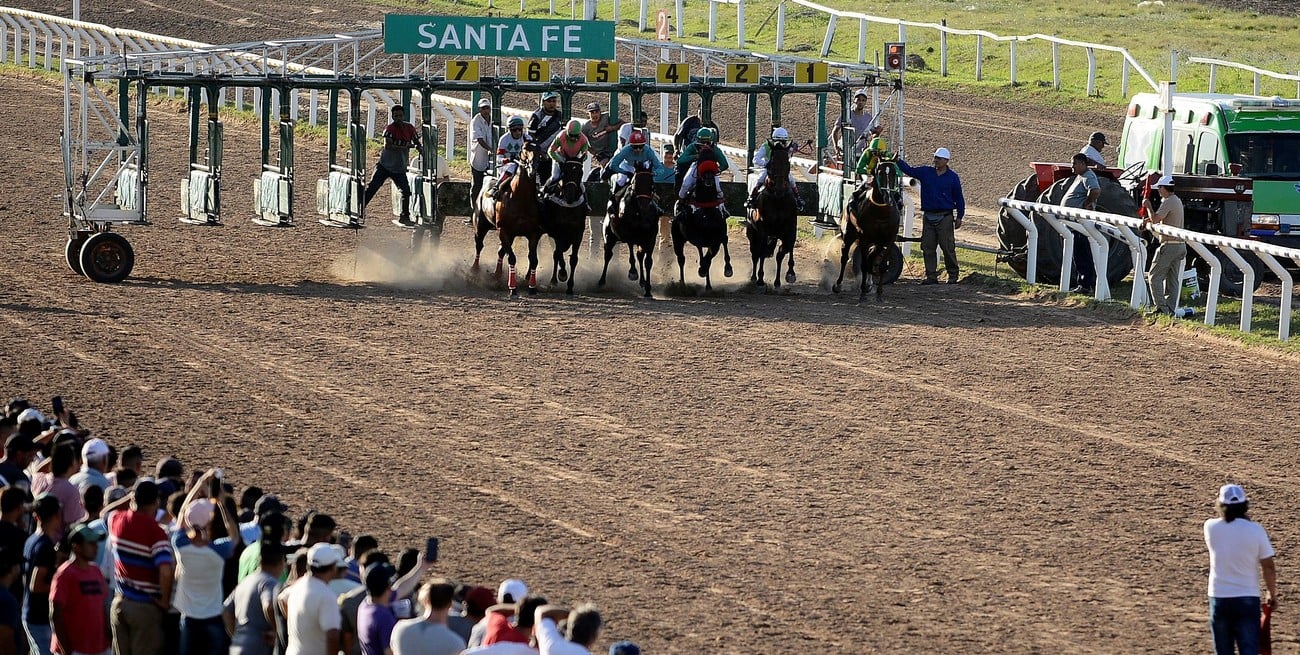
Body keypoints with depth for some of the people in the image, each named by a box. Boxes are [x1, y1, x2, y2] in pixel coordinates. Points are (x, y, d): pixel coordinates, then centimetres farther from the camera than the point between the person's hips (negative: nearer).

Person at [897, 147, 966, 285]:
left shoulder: (952, 177, 3)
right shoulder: (925, 172, 10)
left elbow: (959, 198, 5)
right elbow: (909, 170, 6)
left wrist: (959, 217, 1)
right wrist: (898, 161, -10)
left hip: (945, 218, -4)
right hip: (928, 216, 4)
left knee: (948, 246, -5)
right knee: (927, 247, 2)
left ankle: (953, 275, 4)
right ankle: (931, 276, 8)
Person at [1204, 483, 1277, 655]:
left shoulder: (1211, 527, -5)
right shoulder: (1255, 530, -9)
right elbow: (1268, 567, -4)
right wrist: (1272, 594, 9)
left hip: (1219, 598, 2)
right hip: (1248, 599, -2)